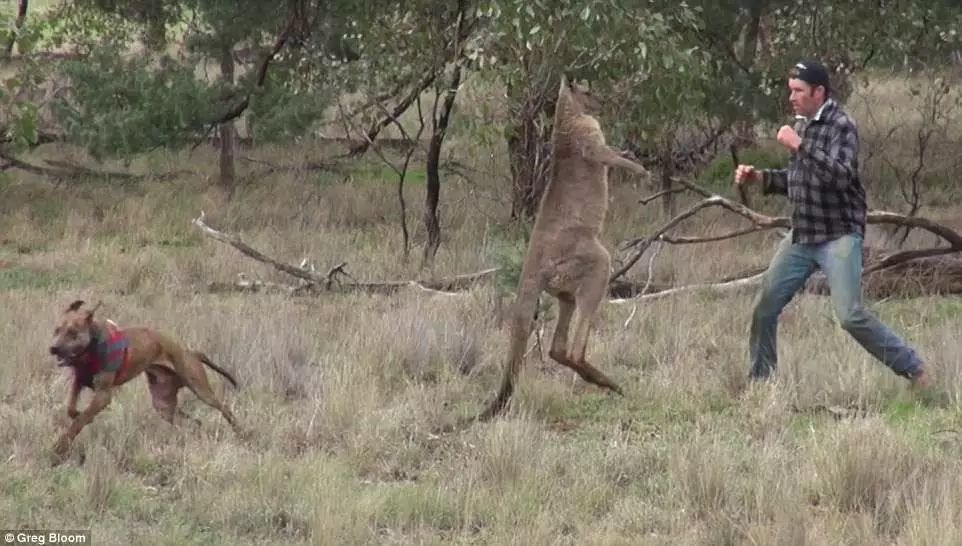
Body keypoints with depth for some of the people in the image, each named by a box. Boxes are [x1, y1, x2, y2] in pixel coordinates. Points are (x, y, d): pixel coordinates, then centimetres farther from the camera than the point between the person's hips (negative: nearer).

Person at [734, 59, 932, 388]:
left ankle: (913, 370, -5)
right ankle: (758, 382, 19)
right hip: (801, 236, 8)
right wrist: (760, 177, 9)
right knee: (764, 308, 5)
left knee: (850, 316, -16)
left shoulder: (841, 127, -12)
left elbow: (840, 176, -28)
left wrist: (800, 145, -27)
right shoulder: (802, 126, 12)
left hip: (838, 235, -8)